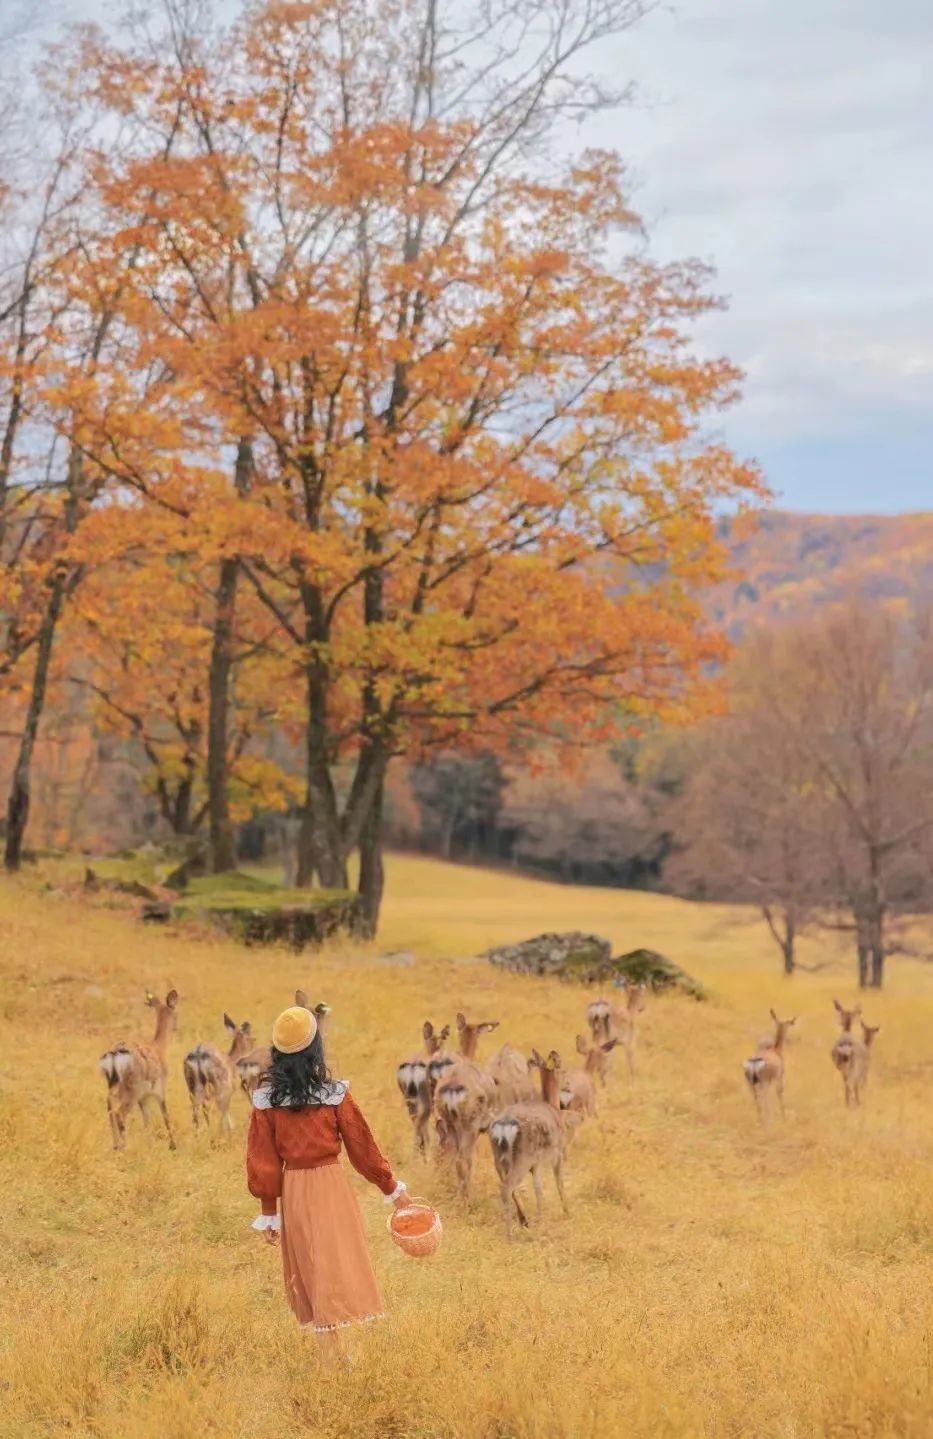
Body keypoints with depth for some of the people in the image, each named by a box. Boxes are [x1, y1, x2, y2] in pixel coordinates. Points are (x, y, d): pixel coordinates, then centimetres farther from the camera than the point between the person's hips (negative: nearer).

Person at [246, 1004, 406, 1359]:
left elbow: (263, 1158, -1)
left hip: (292, 1190, 3)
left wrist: (268, 1212, 8)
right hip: (330, 1185, -3)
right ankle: (336, 1350, -4)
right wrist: (392, 1188, 11)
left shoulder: (266, 1097, -5)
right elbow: (362, 1146, -2)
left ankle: (328, 1350, 15)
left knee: (310, 1271, 13)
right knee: (339, 1264, 2)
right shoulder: (335, 1094, -10)